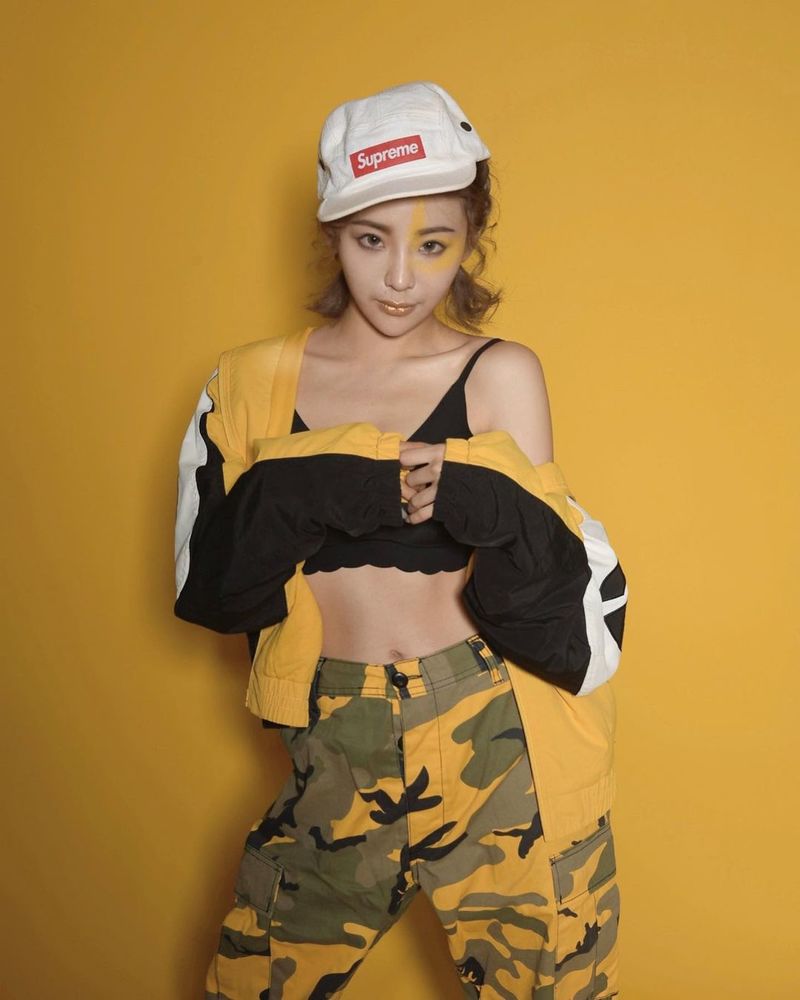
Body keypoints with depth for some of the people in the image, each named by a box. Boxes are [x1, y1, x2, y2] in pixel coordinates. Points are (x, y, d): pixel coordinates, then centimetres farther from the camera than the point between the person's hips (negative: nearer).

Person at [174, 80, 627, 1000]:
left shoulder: (500, 376, -3)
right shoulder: (254, 383, 3)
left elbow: (563, 610, -4)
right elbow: (206, 586, -2)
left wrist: (479, 501, -24)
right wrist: (312, 488, -19)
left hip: (497, 751, -1)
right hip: (337, 759, 2)